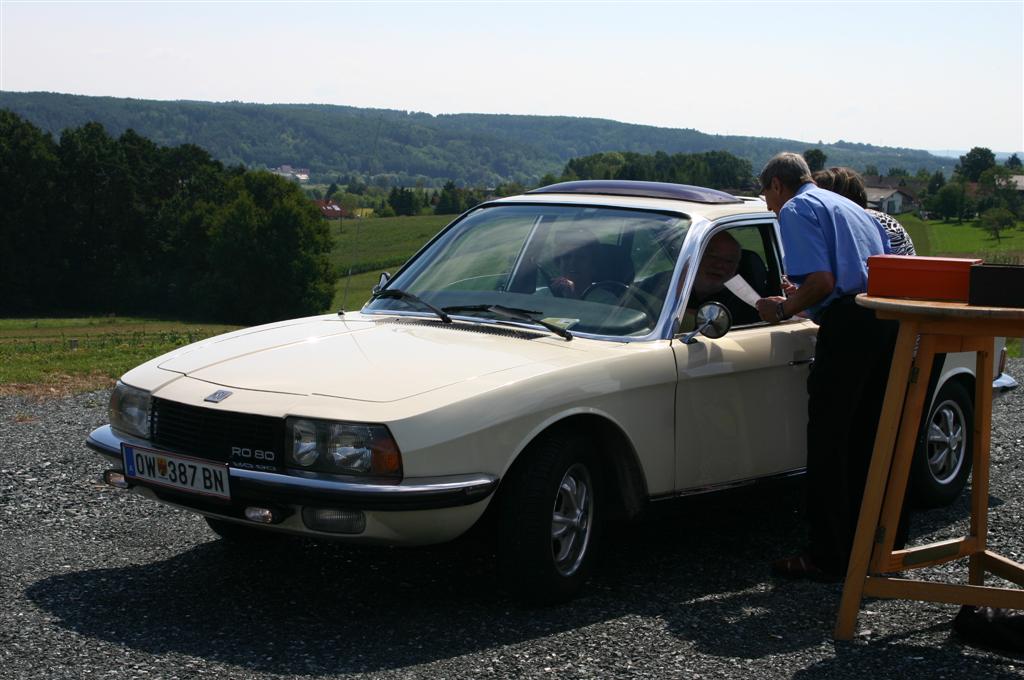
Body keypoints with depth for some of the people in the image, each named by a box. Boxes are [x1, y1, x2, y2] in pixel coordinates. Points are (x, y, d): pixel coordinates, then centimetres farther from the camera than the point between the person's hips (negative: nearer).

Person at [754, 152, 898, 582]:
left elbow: (822, 281, -16)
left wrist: (784, 309, 1)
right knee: (869, 440, 17)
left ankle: (828, 556, 1)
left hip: (848, 323, -9)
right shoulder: (852, 208, 26)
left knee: (827, 445, -2)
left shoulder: (796, 210, -1)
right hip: (887, 321, 9)